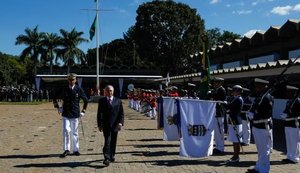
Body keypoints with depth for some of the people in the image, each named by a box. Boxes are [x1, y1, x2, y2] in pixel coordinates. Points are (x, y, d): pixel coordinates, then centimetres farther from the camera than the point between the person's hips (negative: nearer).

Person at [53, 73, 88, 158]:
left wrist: (83, 111, 6)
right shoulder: (63, 89, 0)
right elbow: (54, 98, 13)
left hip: (75, 114, 0)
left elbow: (85, 100, 9)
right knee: (66, 131, -10)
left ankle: (76, 150, 18)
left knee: (75, 132, 8)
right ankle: (66, 149, -2)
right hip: (65, 114, 0)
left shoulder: (79, 89, -1)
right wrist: (57, 107, 6)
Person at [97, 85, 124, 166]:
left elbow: (121, 113, 4)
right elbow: (99, 113, 5)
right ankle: (107, 158, -13)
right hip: (106, 125, -2)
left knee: (113, 141, 10)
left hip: (115, 125, 2)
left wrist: (120, 122, -9)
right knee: (107, 141, -10)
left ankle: (112, 156, 26)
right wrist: (99, 124, 0)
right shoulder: (102, 101, 2)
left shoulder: (118, 101, 5)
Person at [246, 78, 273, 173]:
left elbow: (266, 115, -20)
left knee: (264, 151, 2)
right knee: (260, 150, 21)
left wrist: (254, 116, -16)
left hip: (263, 128, -9)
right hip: (256, 127, 9)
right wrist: (250, 113, -3)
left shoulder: (267, 97, -16)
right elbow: (253, 109, 17)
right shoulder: (258, 97, 10)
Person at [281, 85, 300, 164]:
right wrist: (284, 114, 2)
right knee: (289, 142, 15)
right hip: (287, 124, 9)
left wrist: (288, 115, -21)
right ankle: (289, 157, 26)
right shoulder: (289, 101, 12)